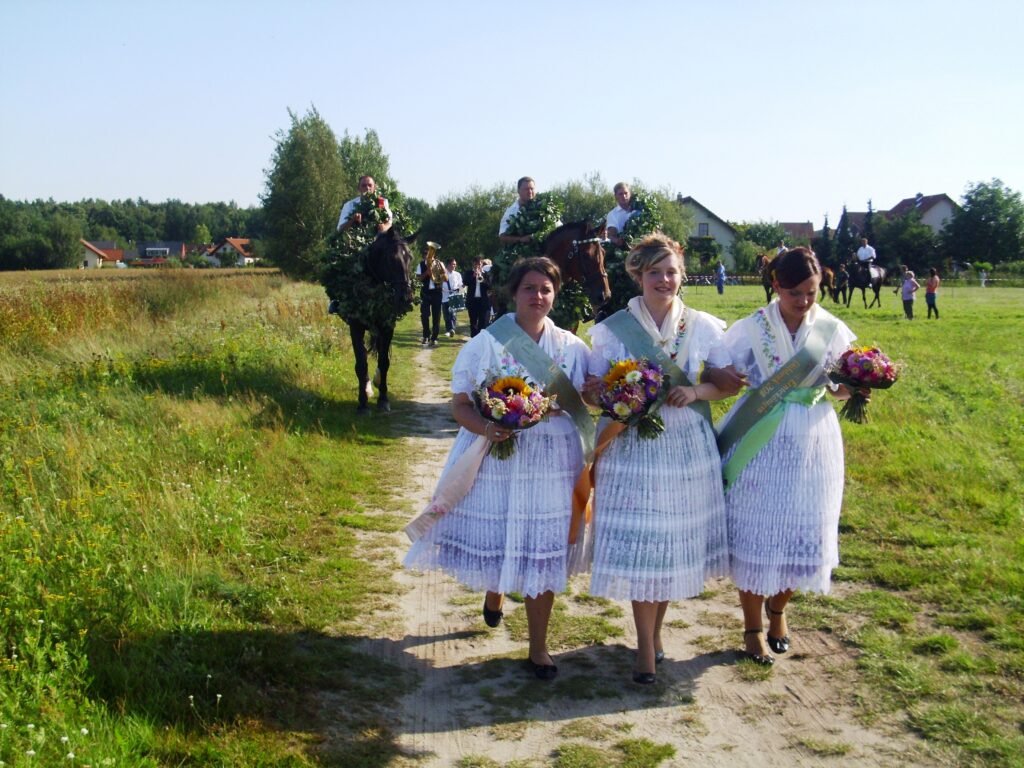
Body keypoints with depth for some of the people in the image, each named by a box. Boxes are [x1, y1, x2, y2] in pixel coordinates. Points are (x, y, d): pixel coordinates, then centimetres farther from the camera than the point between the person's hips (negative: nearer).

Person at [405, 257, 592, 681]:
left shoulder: (572, 347, 5)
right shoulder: (485, 344, -1)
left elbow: (584, 406, 8)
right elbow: (459, 405, -3)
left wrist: (566, 403, -14)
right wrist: (485, 427, -22)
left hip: (551, 465, 1)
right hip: (495, 461, -1)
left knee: (544, 551, 3)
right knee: (494, 541, 8)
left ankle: (538, 646, 19)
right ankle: (493, 594, 46)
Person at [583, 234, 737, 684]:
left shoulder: (703, 327, 4)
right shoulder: (612, 329, 0)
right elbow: (591, 389, 3)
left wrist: (696, 392, -11)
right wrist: (598, 394, -20)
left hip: (688, 446, 2)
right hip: (631, 448, -2)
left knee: (676, 540, 9)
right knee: (637, 545, -3)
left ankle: (656, 627, 31)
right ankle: (646, 645, 11)